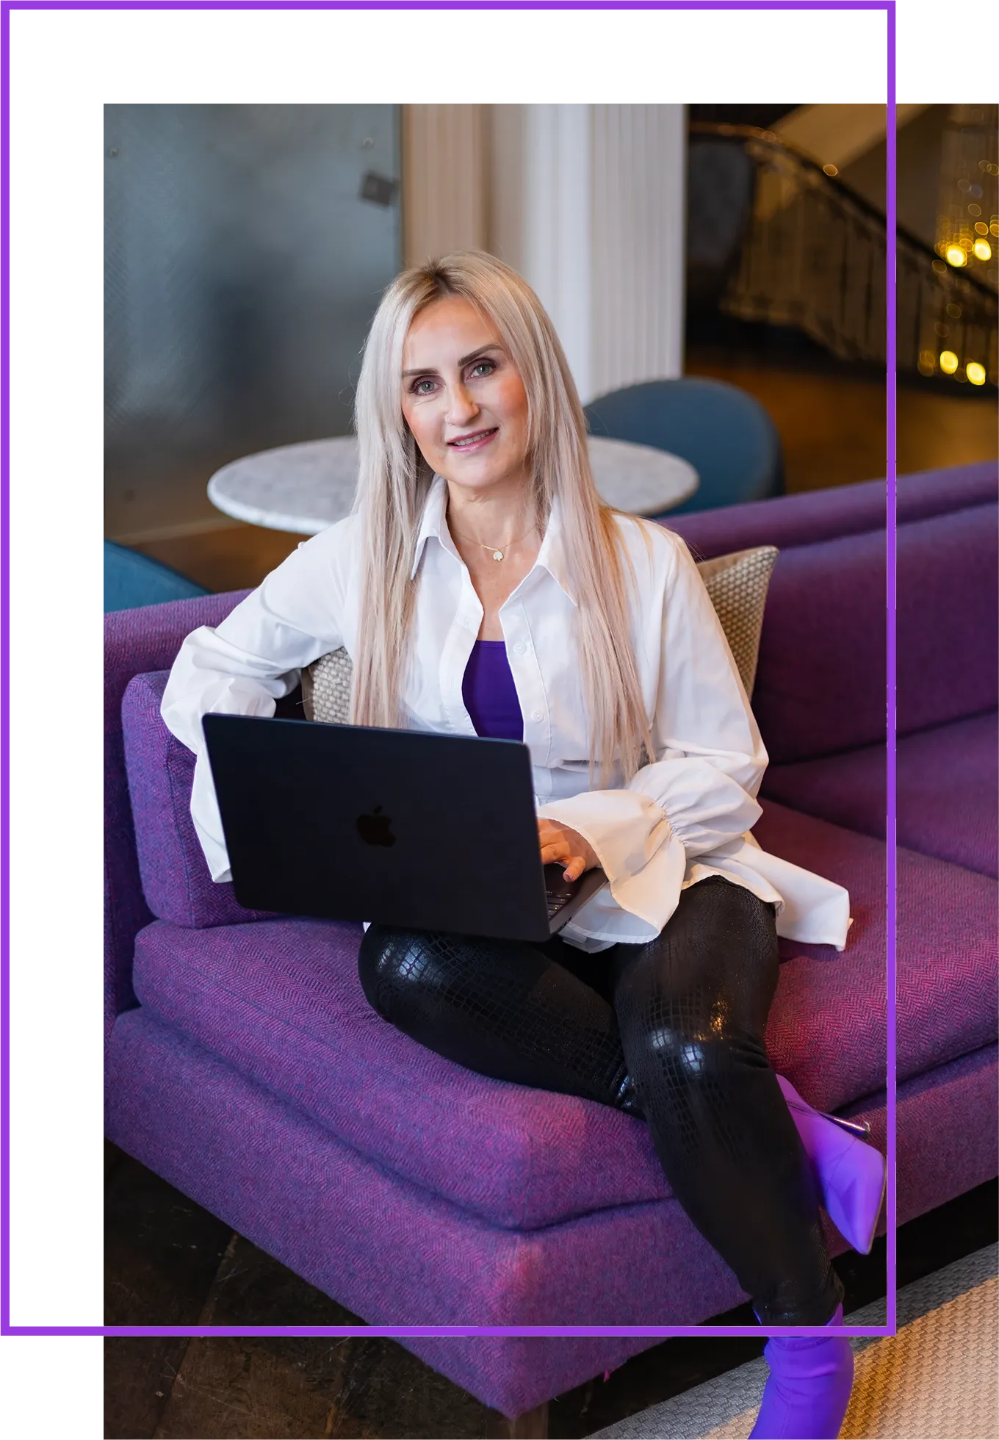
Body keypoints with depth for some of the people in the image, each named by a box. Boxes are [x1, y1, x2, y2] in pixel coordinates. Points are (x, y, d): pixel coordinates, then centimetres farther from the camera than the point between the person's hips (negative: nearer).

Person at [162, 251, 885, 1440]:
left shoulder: (641, 560, -2)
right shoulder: (364, 559, 5)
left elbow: (725, 765, -1)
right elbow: (216, 665, 14)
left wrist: (594, 832, -21)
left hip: (654, 882, -2)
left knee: (686, 1047, -35)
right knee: (403, 966, -34)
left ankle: (808, 1336, -10)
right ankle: (769, 1123, -23)